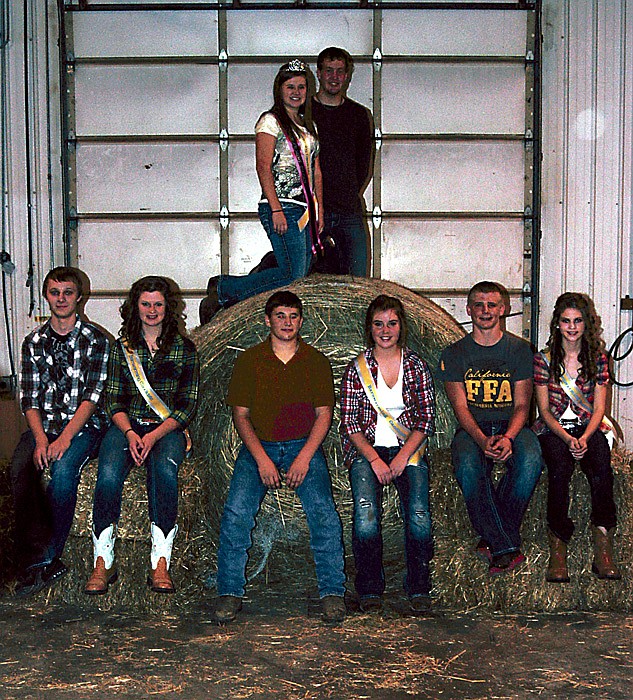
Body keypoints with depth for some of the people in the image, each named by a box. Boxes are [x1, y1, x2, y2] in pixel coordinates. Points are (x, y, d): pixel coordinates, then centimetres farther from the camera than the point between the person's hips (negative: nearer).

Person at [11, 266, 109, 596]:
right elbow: (29, 398, 6)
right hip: (43, 424, 3)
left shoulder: (95, 340, 2)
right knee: (20, 470, -27)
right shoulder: (33, 342, 13)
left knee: (62, 470, -32)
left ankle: (45, 558, -20)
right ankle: (39, 562, -27)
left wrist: (64, 438, -19)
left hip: (83, 424, -3)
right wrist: (41, 439, -12)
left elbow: (92, 396, -6)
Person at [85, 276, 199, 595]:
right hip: (126, 425, 2)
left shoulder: (184, 348, 7)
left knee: (164, 469, -35)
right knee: (109, 474, -30)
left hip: (168, 428, -1)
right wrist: (130, 433, -12)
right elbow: (113, 400, 8)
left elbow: (187, 404, 2)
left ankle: (160, 564, -32)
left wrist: (154, 435, -13)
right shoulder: (122, 346, 12)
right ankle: (103, 563, -23)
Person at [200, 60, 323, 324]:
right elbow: (263, 167, -12)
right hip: (282, 207, -8)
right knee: (292, 274, -17)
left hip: (305, 210, 8)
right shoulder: (270, 121, -3)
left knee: (302, 276, 2)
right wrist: (276, 210, -20)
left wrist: (319, 210, 14)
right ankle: (222, 289, -5)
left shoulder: (307, 125, 20)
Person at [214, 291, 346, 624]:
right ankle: (230, 592, -9)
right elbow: (241, 414, 4)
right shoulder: (249, 360, 7)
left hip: (304, 447, 0)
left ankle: (332, 592, -11)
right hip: (258, 447, 0)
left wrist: (304, 458, -11)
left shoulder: (316, 361, 8)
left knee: (323, 512, -24)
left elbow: (323, 414, 4)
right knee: (235, 512, -23)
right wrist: (261, 459, -10)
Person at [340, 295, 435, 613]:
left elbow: (426, 418, 5)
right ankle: (370, 589, -4)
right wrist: (374, 459, -12)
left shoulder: (416, 366, 9)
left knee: (419, 516, -24)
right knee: (366, 518, -25)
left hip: (408, 448, 1)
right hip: (366, 450, -1)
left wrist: (402, 456, -10)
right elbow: (349, 421, 2)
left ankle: (418, 588, -4)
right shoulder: (356, 368, 6)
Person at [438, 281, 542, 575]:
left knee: (530, 460, -34)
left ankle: (492, 539, -18)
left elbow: (522, 404, 3)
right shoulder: (454, 354, 8)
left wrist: (508, 438, -19)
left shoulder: (519, 349, 9)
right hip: (472, 429, 0)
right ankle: (506, 548, -26)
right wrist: (483, 441, -21)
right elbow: (460, 406, -1)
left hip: (511, 427, 1)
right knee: (467, 466, -35)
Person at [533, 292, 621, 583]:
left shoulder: (598, 359, 8)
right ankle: (557, 548, -33)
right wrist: (567, 438, -17)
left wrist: (584, 438, -16)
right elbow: (544, 409, 0)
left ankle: (603, 547, -32)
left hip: (589, 428, 1)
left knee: (600, 464, -32)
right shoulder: (544, 359, 4)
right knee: (560, 464, -34)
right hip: (553, 429, -1)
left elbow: (598, 408, 3)